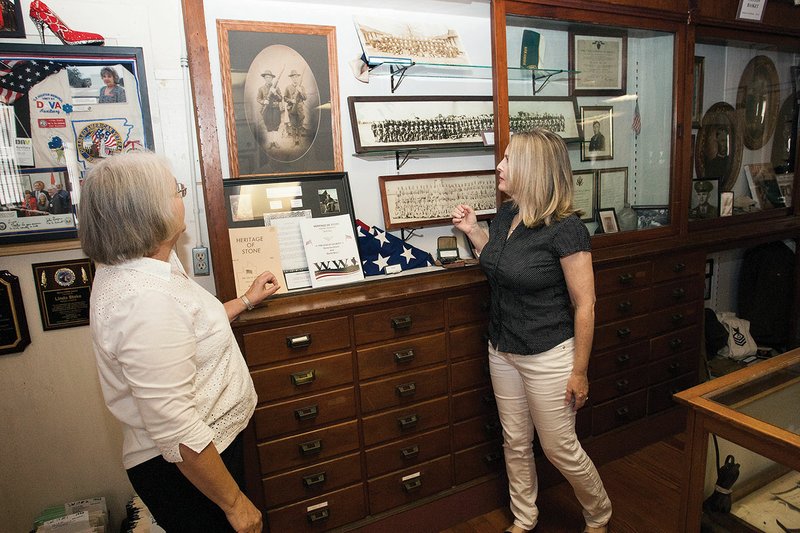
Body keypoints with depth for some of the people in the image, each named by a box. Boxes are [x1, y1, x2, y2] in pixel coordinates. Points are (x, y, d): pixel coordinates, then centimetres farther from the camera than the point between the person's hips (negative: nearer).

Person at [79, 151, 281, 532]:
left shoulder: (135, 270, 2)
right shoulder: (145, 300, -32)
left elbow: (192, 332, 17)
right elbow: (176, 432, -30)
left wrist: (246, 300, 22)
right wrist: (235, 502, -20)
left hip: (206, 443, 9)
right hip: (187, 468, -9)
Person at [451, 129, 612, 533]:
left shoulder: (564, 228, -21)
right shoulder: (506, 214, 1)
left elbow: (585, 305, -17)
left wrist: (579, 371, -13)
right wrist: (472, 230, 6)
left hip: (548, 356, -7)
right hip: (502, 350, 7)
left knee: (559, 448, 12)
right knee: (515, 443, 20)